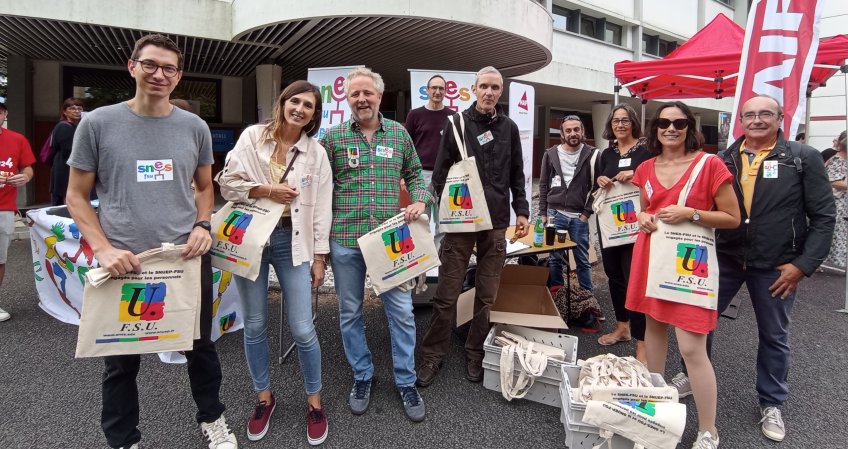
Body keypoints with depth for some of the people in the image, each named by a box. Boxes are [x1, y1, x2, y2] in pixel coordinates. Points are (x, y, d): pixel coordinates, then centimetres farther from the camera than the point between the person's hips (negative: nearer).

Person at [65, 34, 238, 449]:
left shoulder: (195, 127, 4)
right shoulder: (98, 123, -2)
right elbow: (77, 196, 2)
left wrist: (203, 225, -4)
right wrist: (102, 248, -11)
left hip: (188, 259, 2)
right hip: (123, 264, -1)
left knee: (200, 347, 16)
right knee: (121, 360, 13)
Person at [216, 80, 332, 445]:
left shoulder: (317, 153, 3)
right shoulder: (252, 136, 2)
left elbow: (322, 208, 3)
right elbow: (227, 182, -1)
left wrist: (320, 256, 0)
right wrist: (267, 190, -13)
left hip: (292, 242, 0)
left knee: (302, 329, -2)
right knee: (255, 325, 10)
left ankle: (314, 401, 21)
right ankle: (264, 398, 31)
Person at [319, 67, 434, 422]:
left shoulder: (399, 133, 7)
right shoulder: (333, 137, 3)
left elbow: (414, 174, 16)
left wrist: (419, 200, -5)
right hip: (345, 238, 0)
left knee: (401, 311, 5)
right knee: (350, 312, 11)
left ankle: (406, 382, 22)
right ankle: (362, 376, 31)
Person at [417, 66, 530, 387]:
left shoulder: (509, 128, 12)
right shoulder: (456, 124, 4)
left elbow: (516, 176, 15)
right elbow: (440, 171, 3)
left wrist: (521, 211, 7)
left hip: (496, 222, 3)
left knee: (487, 296, 8)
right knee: (447, 294, 1)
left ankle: (475, 354, 23)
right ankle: (433, 355, 16)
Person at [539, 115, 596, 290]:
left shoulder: (591, 154, -1)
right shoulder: (551, 154, 3)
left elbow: (597, 186, -1)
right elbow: (543, 185, 7)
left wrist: (587, 212, -7)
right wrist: (543, 213, 3)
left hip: (579, 217, -1)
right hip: (555, 214, 1)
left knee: (582, 260, 7)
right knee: (555, 259, 8)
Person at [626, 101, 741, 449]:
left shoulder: (709, 164, -7)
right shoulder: (646, 168, 7)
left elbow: (733, 218, -5)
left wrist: (690, 214, -18)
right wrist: (643, 218, -1)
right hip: (650, 255, 5)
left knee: (692, 347, -7)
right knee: (653, 324, 16)